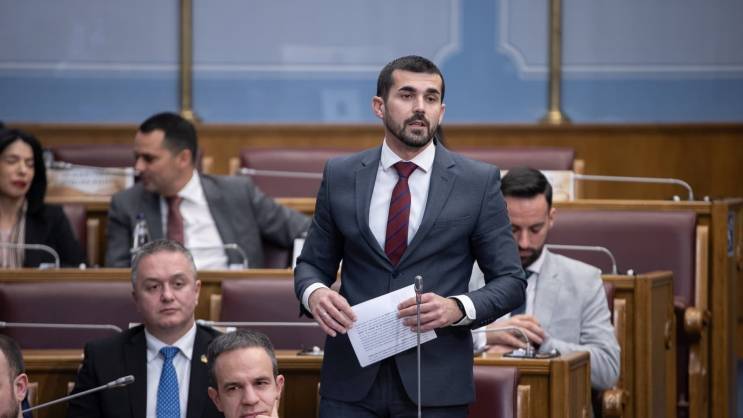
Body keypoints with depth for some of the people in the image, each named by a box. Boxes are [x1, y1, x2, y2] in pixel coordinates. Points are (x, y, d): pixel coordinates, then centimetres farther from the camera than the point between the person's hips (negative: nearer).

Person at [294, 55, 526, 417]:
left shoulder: (479, 182, 0)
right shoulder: (340, 176, 6)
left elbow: (510, 281, 1)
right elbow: (312, 263, 13)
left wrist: (458, 308, -18)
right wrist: (314, 292, -10)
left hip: (435, 386, -1)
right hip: (351, 378, 2)